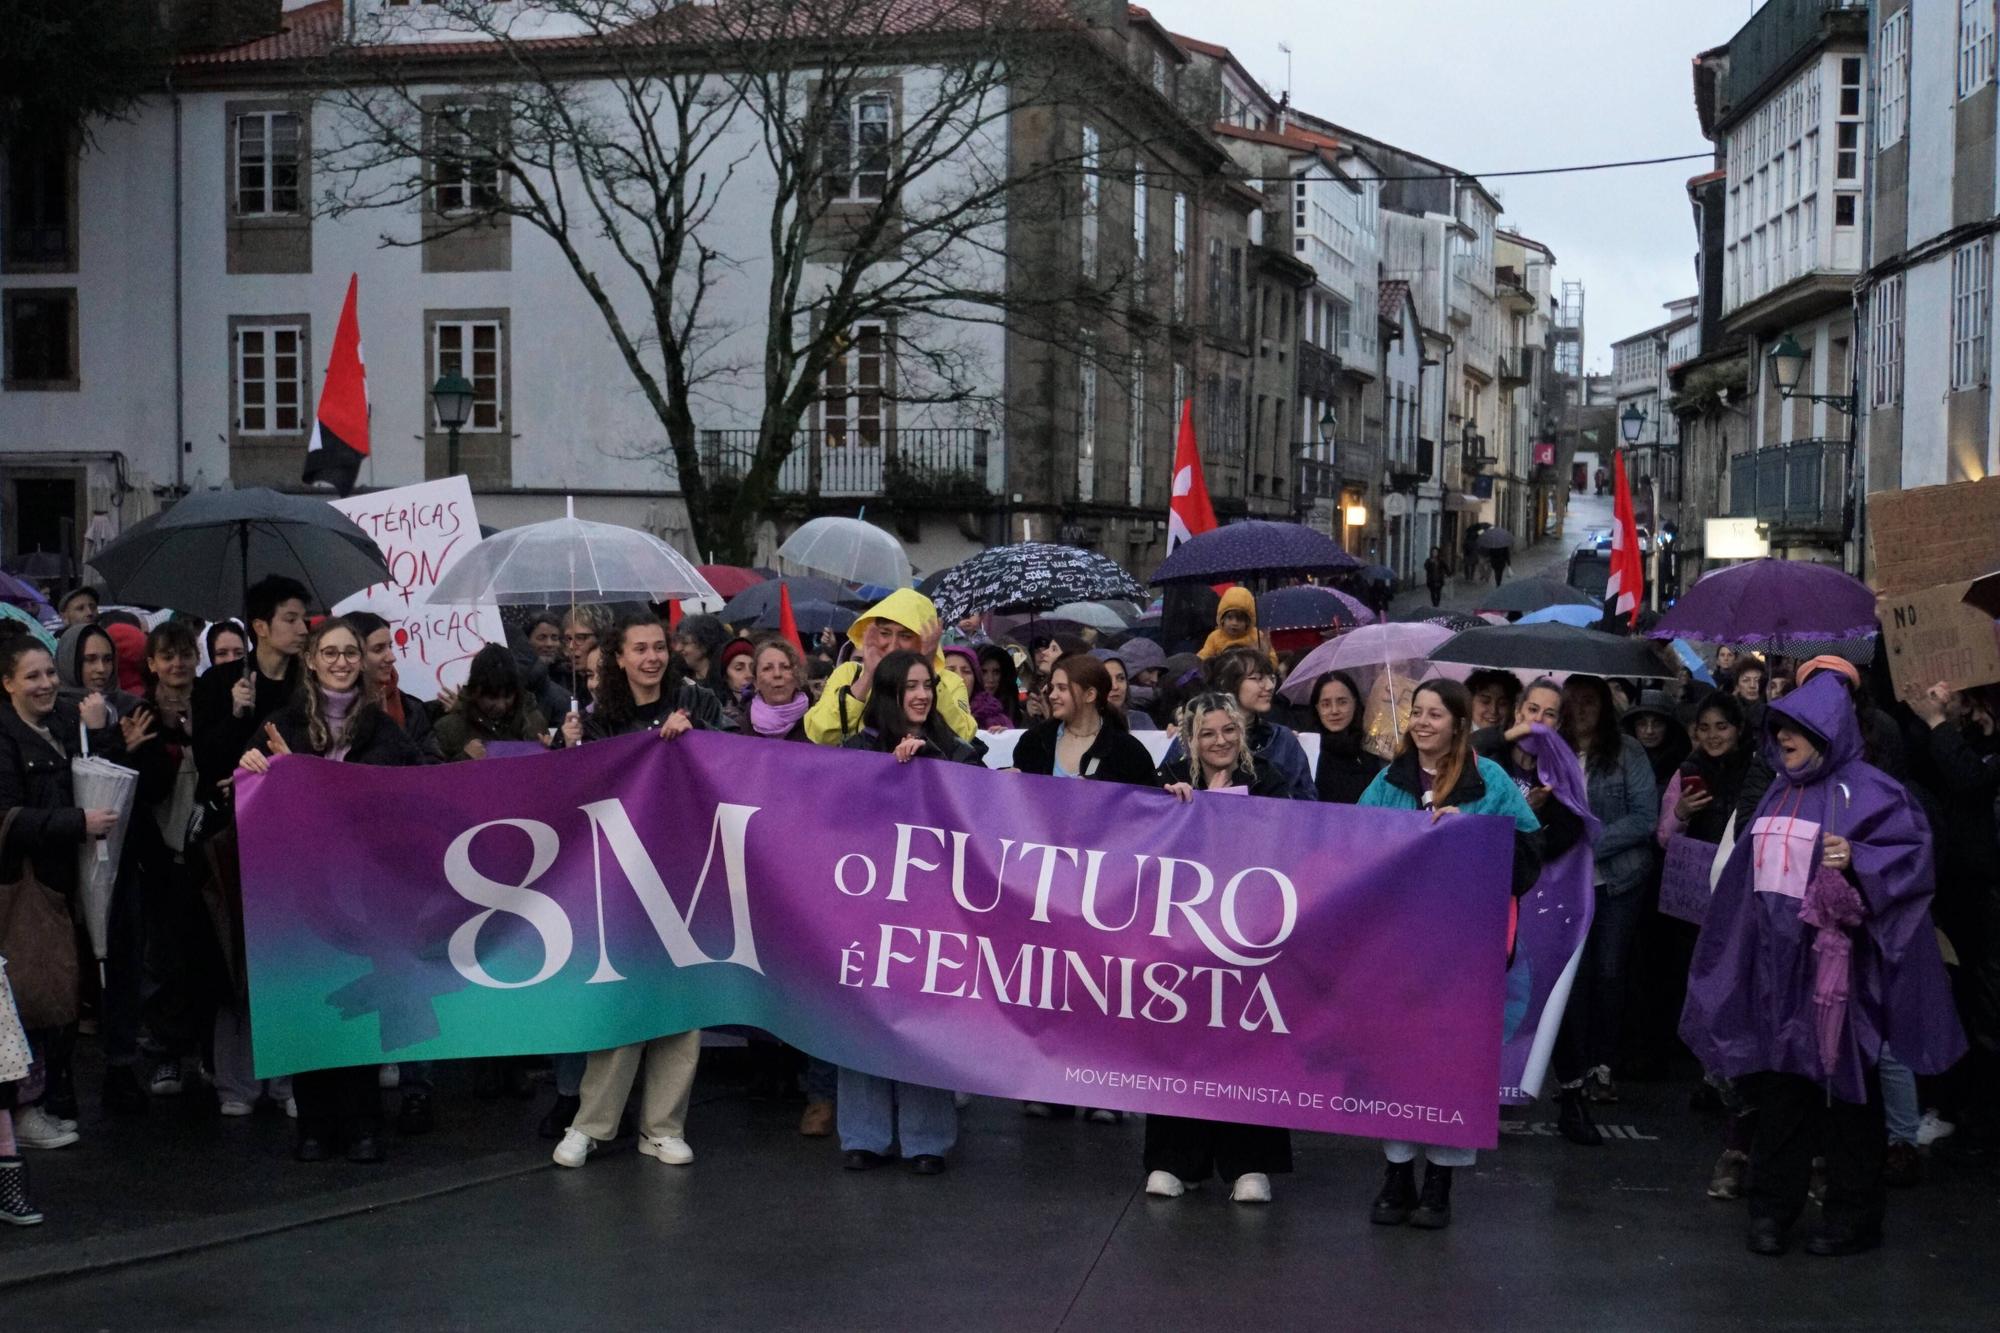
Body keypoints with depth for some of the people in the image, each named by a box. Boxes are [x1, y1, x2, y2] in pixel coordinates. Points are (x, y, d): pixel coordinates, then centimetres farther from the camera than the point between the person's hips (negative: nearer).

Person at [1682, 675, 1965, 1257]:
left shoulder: (1864, 790, -6)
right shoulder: (1780, 794, 15)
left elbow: (1914, 848, -13)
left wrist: (1857, 860, -27)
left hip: (1835, 959, -6)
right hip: (1776, 962, 7)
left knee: (1843, 1079, 1)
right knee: (1778, 1078, 8)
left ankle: (1854, 1214, 12)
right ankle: (1773, 1206, 16)